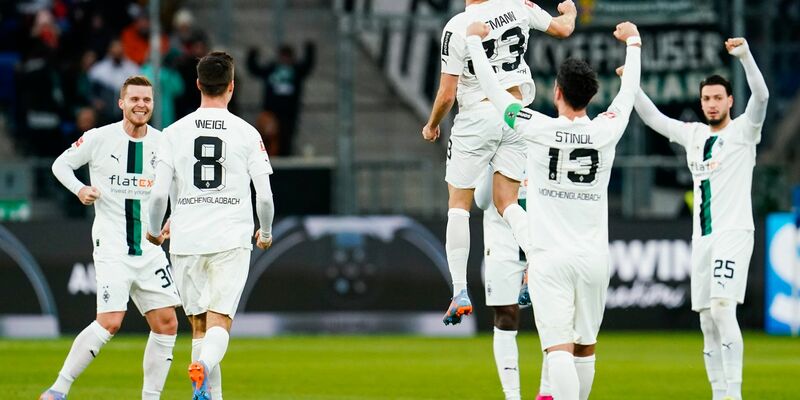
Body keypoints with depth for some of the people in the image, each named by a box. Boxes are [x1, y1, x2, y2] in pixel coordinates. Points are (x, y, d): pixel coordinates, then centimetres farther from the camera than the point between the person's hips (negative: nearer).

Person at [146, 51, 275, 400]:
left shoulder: (175, 132, 2)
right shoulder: (247, 133, 0)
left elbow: (159, 193, -2)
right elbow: (265, 196, -2)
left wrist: (154, 231, 18)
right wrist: (266, 234, 18)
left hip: (186, 240, 2)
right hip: (231, 240, -2)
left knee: (199, 325, 12)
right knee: (219, 322, -6)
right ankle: (203, 367, -36)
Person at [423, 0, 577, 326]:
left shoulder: (457, 27, -14)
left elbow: (446, 94, -10)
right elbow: (563, 29, 12)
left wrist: (431, 126, 8)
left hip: (477, 116, -4)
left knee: (458, 205, 8)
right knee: (506, 204, 7)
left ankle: (460, 292, 4)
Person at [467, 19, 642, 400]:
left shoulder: (540, 129, -9)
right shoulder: (606, 132, -1)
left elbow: (492, 88, 2)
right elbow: (628, 93, 19)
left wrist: (474, 40, 18)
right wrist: (633, 43, 37)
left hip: (550, 258, -3)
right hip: (594, 258, 3)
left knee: (559, 347, -12)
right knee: (585, 347, 15)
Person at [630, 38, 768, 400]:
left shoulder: (743, 130, 0)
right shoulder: (694, 134, 16)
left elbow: (761, 95, -17)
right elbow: (653, 118, 24)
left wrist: (745, 56, -30)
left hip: (734, 232, -7)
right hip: (702, 237, 7)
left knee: (723, 309, -20)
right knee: (708, 322, 4)